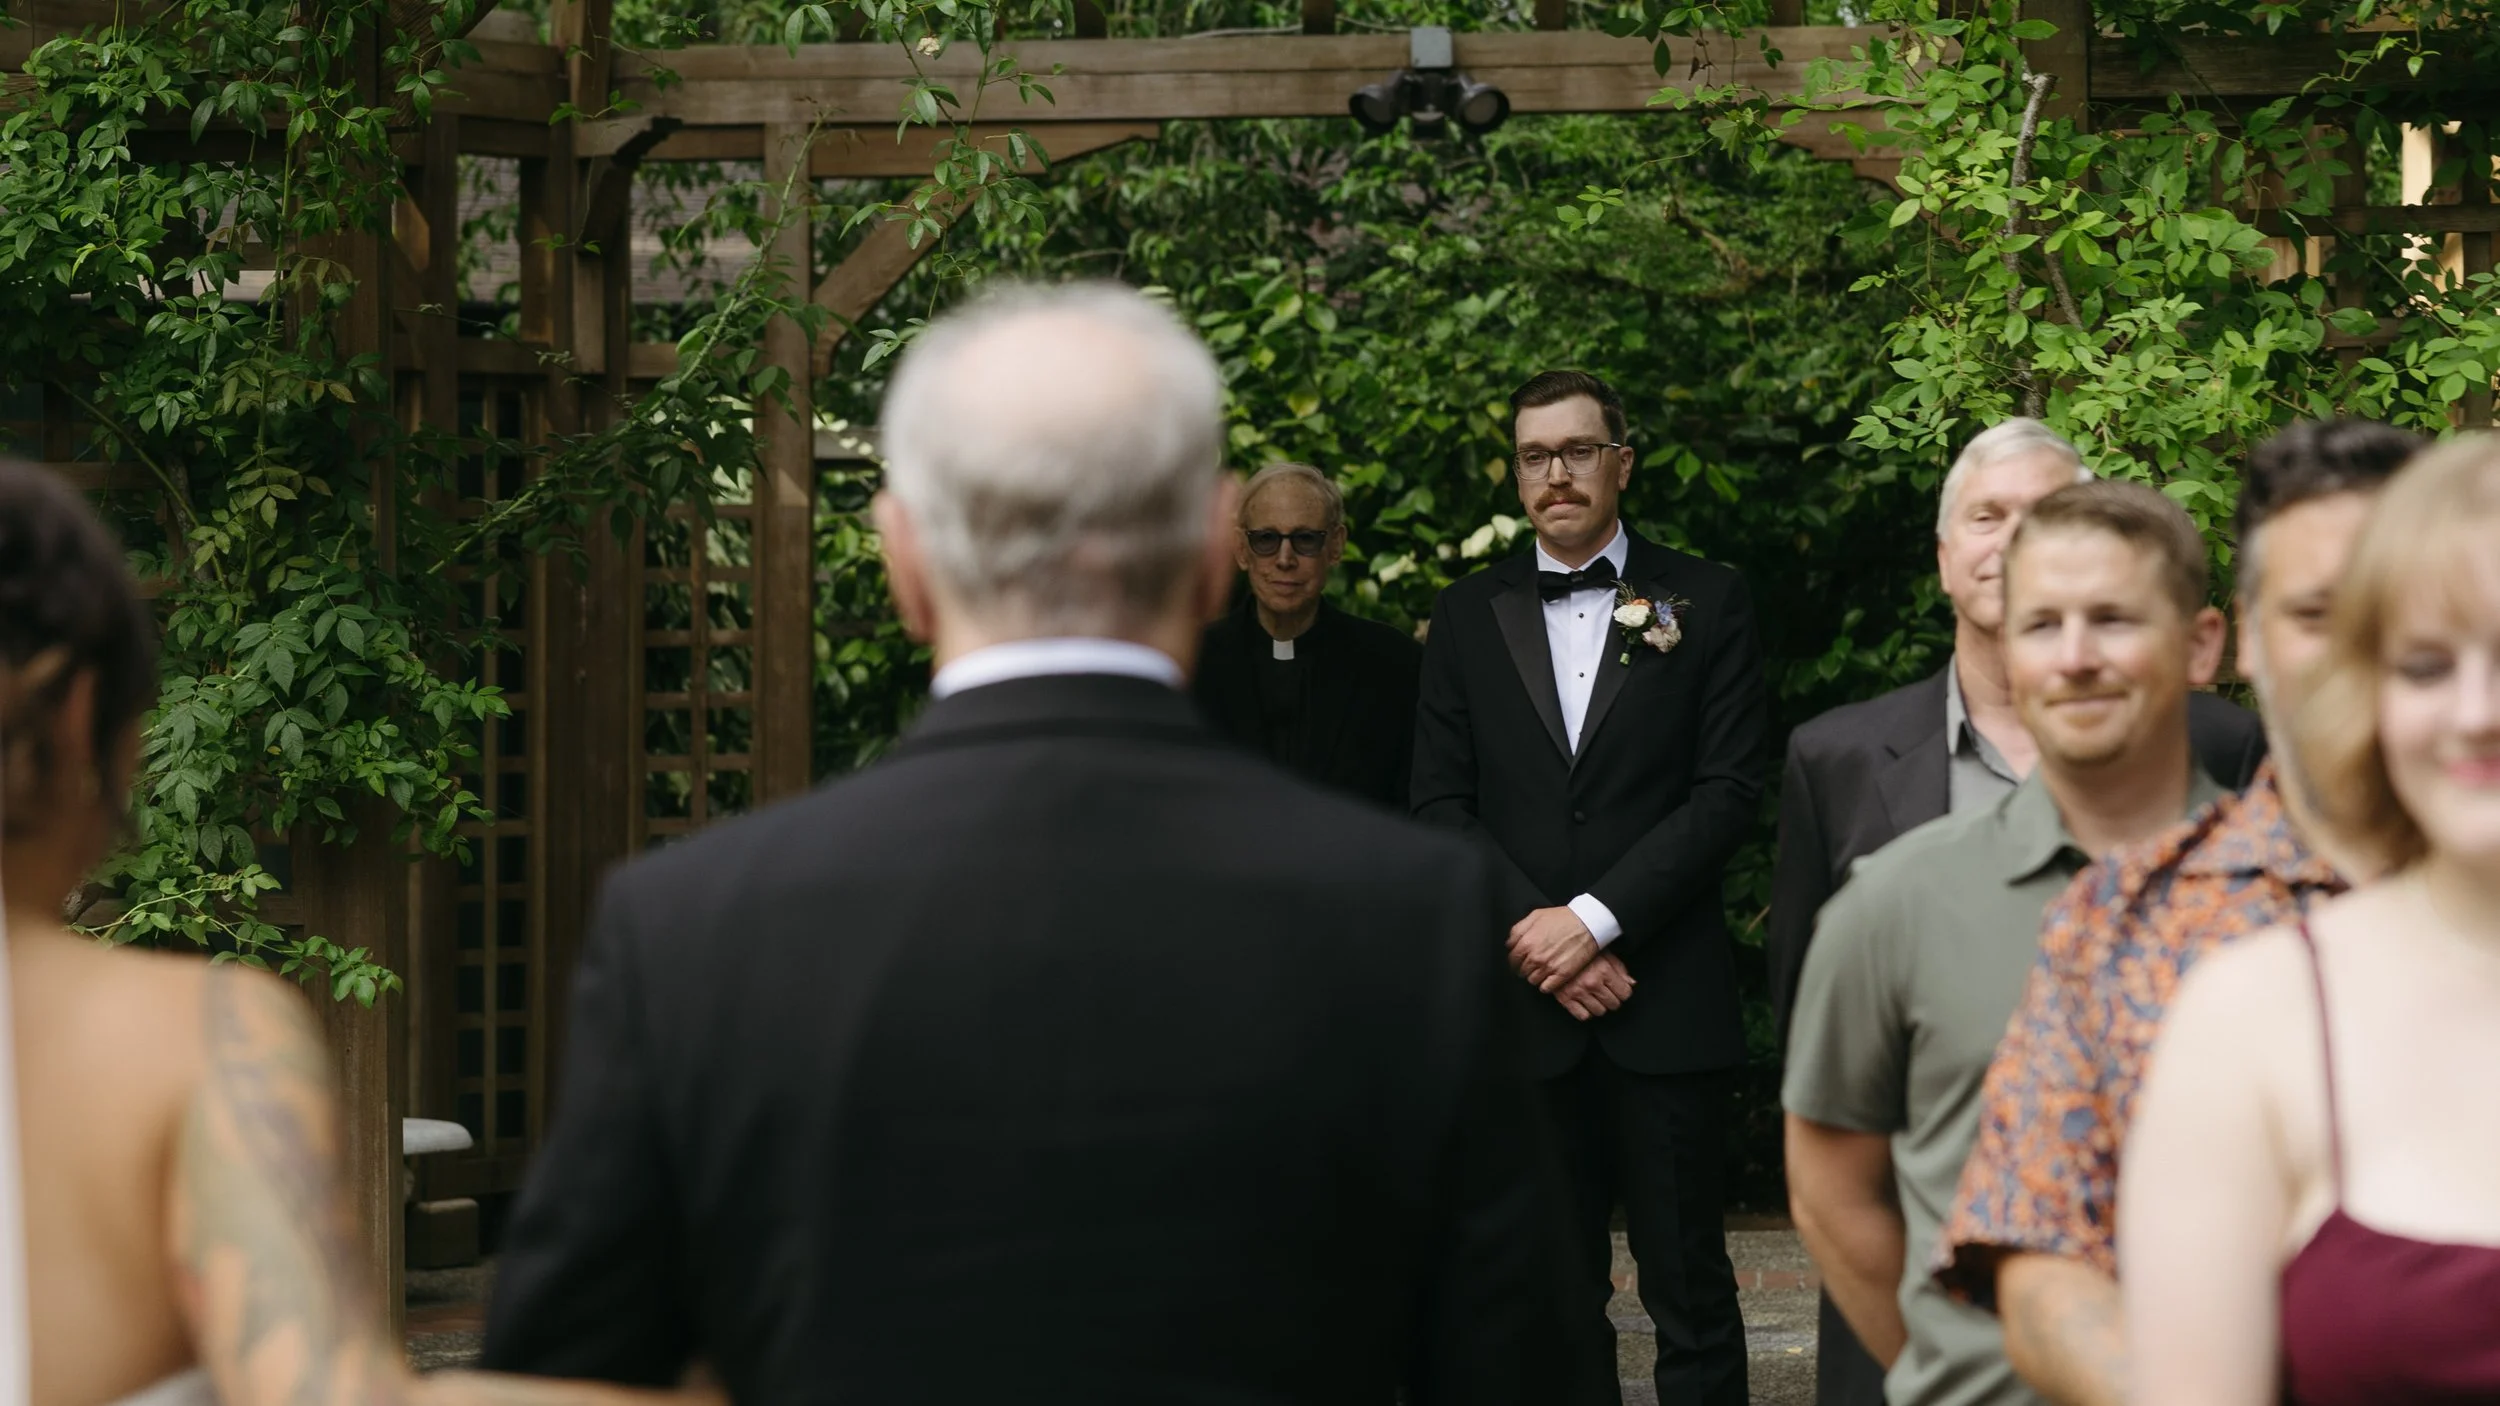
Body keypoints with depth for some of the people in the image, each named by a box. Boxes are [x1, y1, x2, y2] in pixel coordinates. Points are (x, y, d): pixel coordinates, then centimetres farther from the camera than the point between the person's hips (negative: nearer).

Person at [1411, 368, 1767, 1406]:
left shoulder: (1706, 604, 5)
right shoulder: (1466, 617, 11)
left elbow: (1727, 790, -3)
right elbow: (1441, 804, 6)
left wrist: (1593, 919, -11)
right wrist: (1532, 933, -8)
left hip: (1665, 1003, -2)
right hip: (1524, 1007, 2)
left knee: (1690, 1288, 0)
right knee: (1555, 1293, 7)